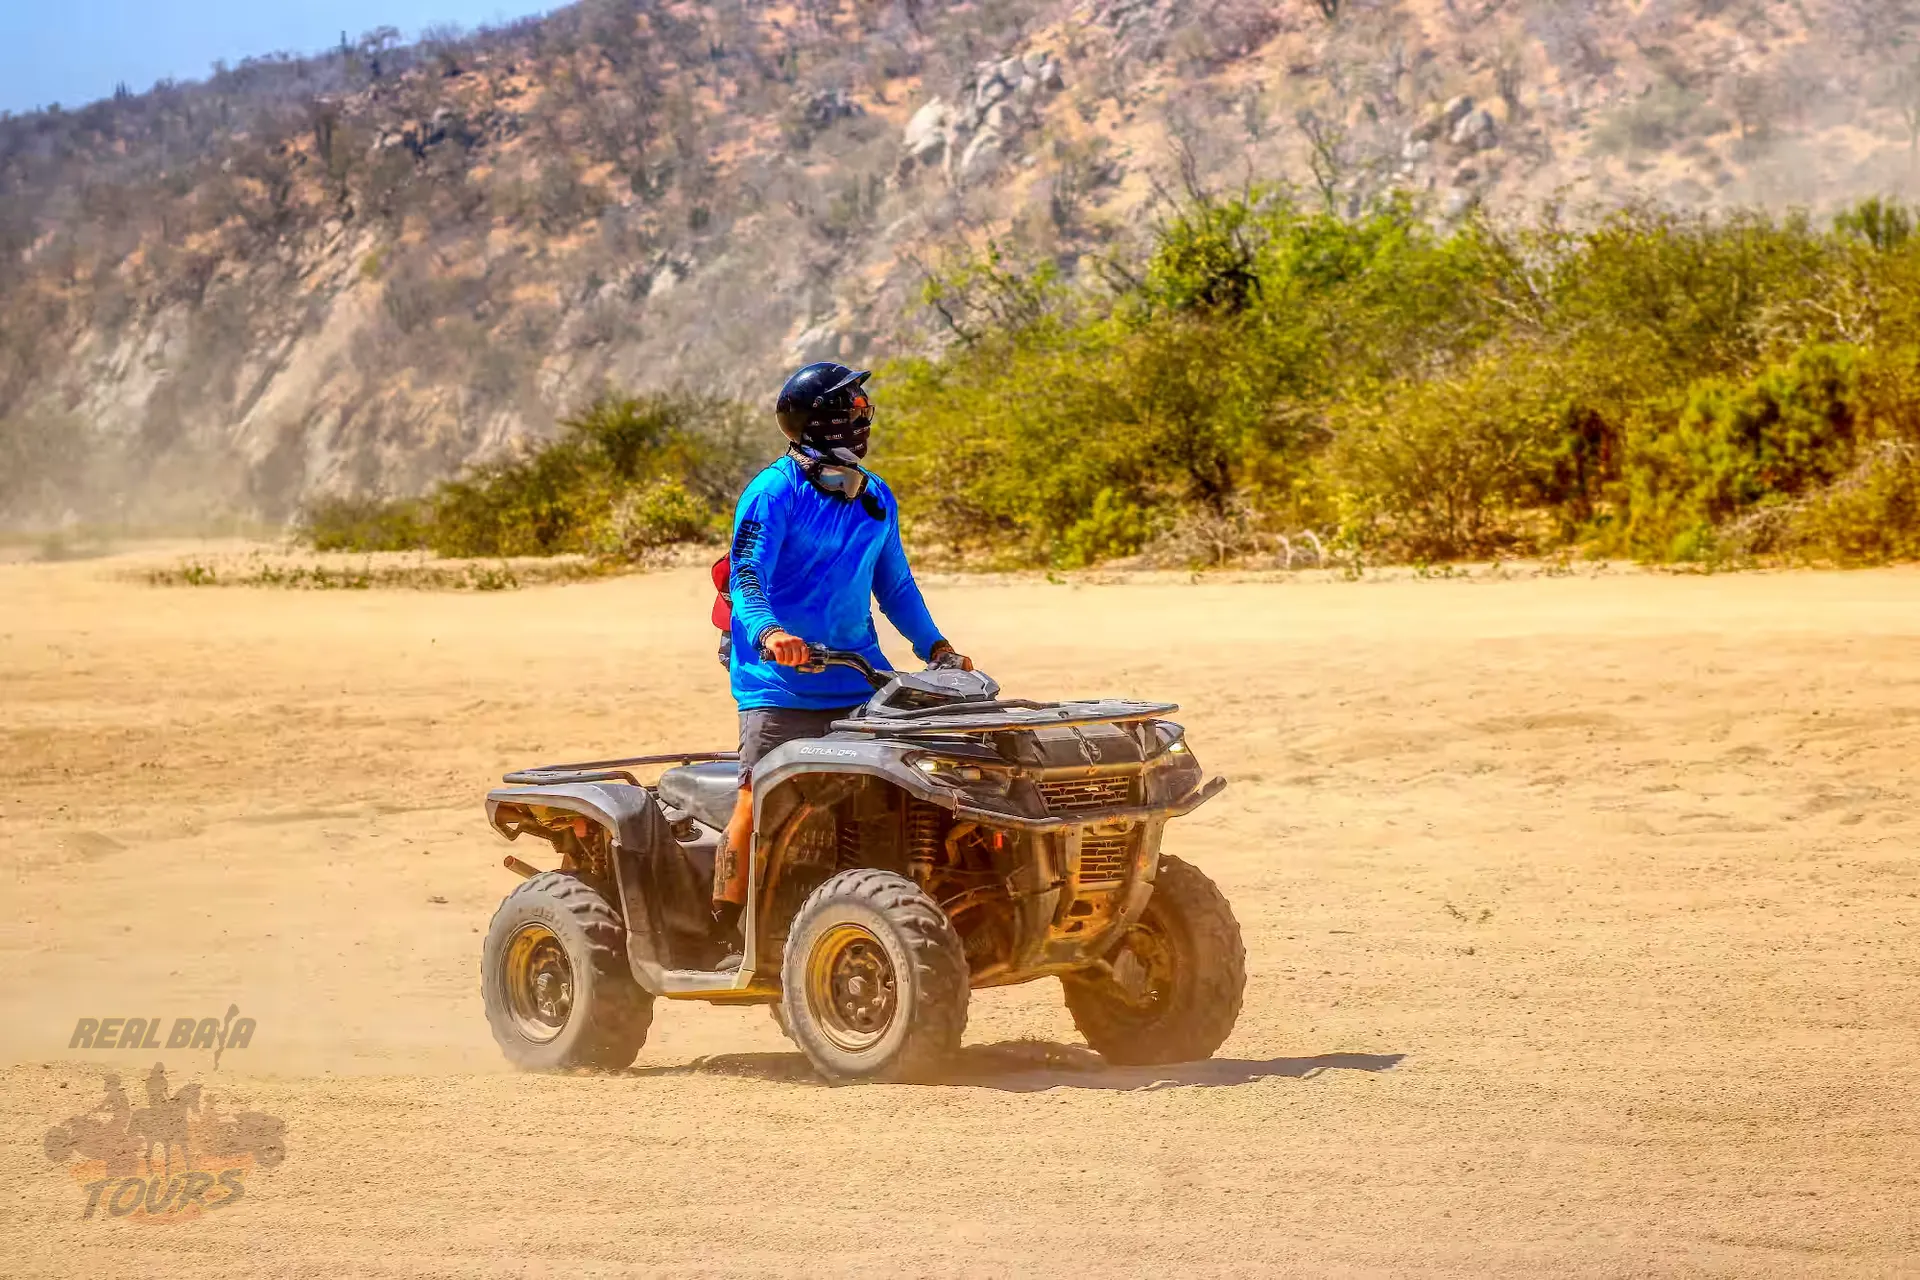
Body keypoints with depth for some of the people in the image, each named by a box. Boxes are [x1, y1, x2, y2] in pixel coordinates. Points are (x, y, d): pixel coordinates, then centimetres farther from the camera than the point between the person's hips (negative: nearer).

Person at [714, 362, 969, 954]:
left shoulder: (877, 499, 14)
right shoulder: (774, 492, -7)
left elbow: (895, 587, 23)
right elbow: (747, 574, -17)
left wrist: (936, 646, 10)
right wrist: (767, 631, -36)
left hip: (856, 680, 6)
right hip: (779, 685, -6)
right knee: (758, 800, -13)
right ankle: (727, 933, -6)